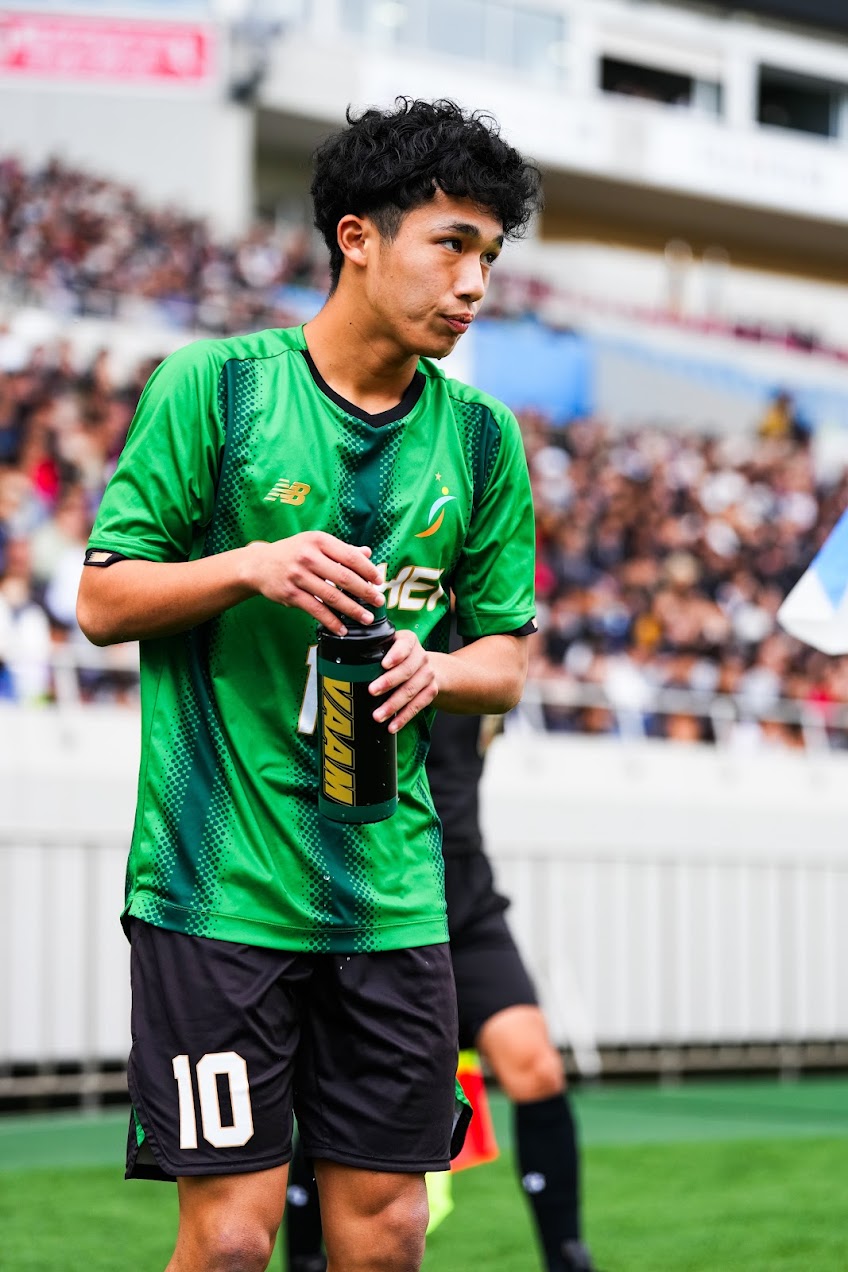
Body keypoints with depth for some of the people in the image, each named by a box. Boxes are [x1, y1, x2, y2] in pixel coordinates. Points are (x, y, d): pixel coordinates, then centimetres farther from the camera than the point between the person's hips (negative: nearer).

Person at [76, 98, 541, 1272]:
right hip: (217, 880, -4)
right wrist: (249, 567, -17)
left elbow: (508, 655, 14)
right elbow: (103, 600, 0)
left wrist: (437, 668, -8)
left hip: (394, 898, 4)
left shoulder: (481, 436, 10)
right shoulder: (212, 386, -2)